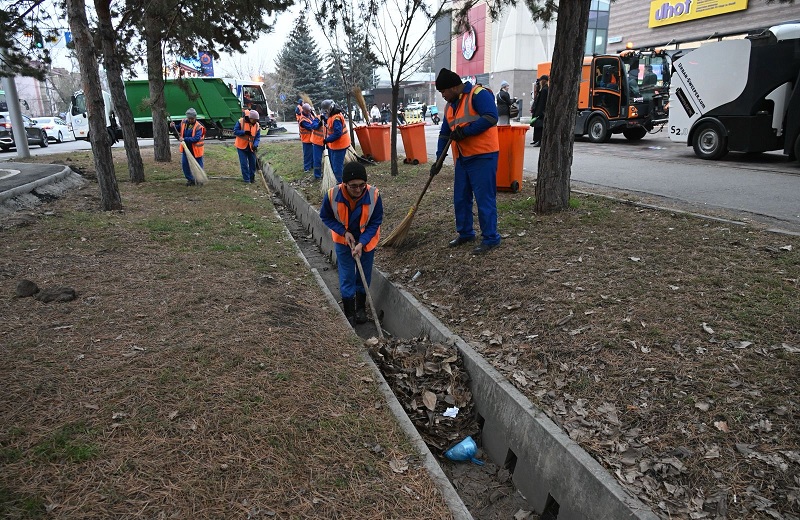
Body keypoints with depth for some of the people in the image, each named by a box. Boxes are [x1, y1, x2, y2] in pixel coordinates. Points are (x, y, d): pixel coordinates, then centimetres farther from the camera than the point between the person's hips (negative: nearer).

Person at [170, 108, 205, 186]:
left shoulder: (198, 127, -18)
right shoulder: (183, 122, 3)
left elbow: (196, 139, -28)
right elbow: (179, 131, 23)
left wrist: (185, 139, -31)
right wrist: (173, 127, 4)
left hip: (196, 149, -6)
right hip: (186, 148, 6)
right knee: (184, 164, 6)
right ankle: (190, 179, 19)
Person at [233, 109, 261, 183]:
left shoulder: (257, 125, -3)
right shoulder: (241, 122, -12)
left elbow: (258, 137, -4)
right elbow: (235, 131, -13)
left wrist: (255, 145, -21)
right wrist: (244, 132, -26)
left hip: (251, 147, 3)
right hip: (241, 146, -3)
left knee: (253, 163, 10)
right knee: (244, 163, -2)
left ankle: (252, 177, 25)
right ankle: (246, 179, 6)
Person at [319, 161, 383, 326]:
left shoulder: (374, 195, -30)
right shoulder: (332, 195, -29)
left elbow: (375, 222, -16)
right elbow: (325, 217, -9)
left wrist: (361, 244, -24)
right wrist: (344, 232, -20)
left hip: (366, 240, 1)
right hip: (343, 240, 0)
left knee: (364, 275, 14)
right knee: (346, 276, 4)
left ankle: (361, 308, 36)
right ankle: (349, 312, 22)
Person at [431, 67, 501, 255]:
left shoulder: (478, 94, -9)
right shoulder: (450, 105, 17)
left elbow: (491, 117, -22)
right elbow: (444, 134, 18)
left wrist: (466, 130, -20)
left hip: (483, 156, -9)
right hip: (462, 158, 9)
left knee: (484, 198, -5)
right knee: (460, 198, 12)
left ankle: (490, 238, 4)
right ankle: (465, 233, 27)